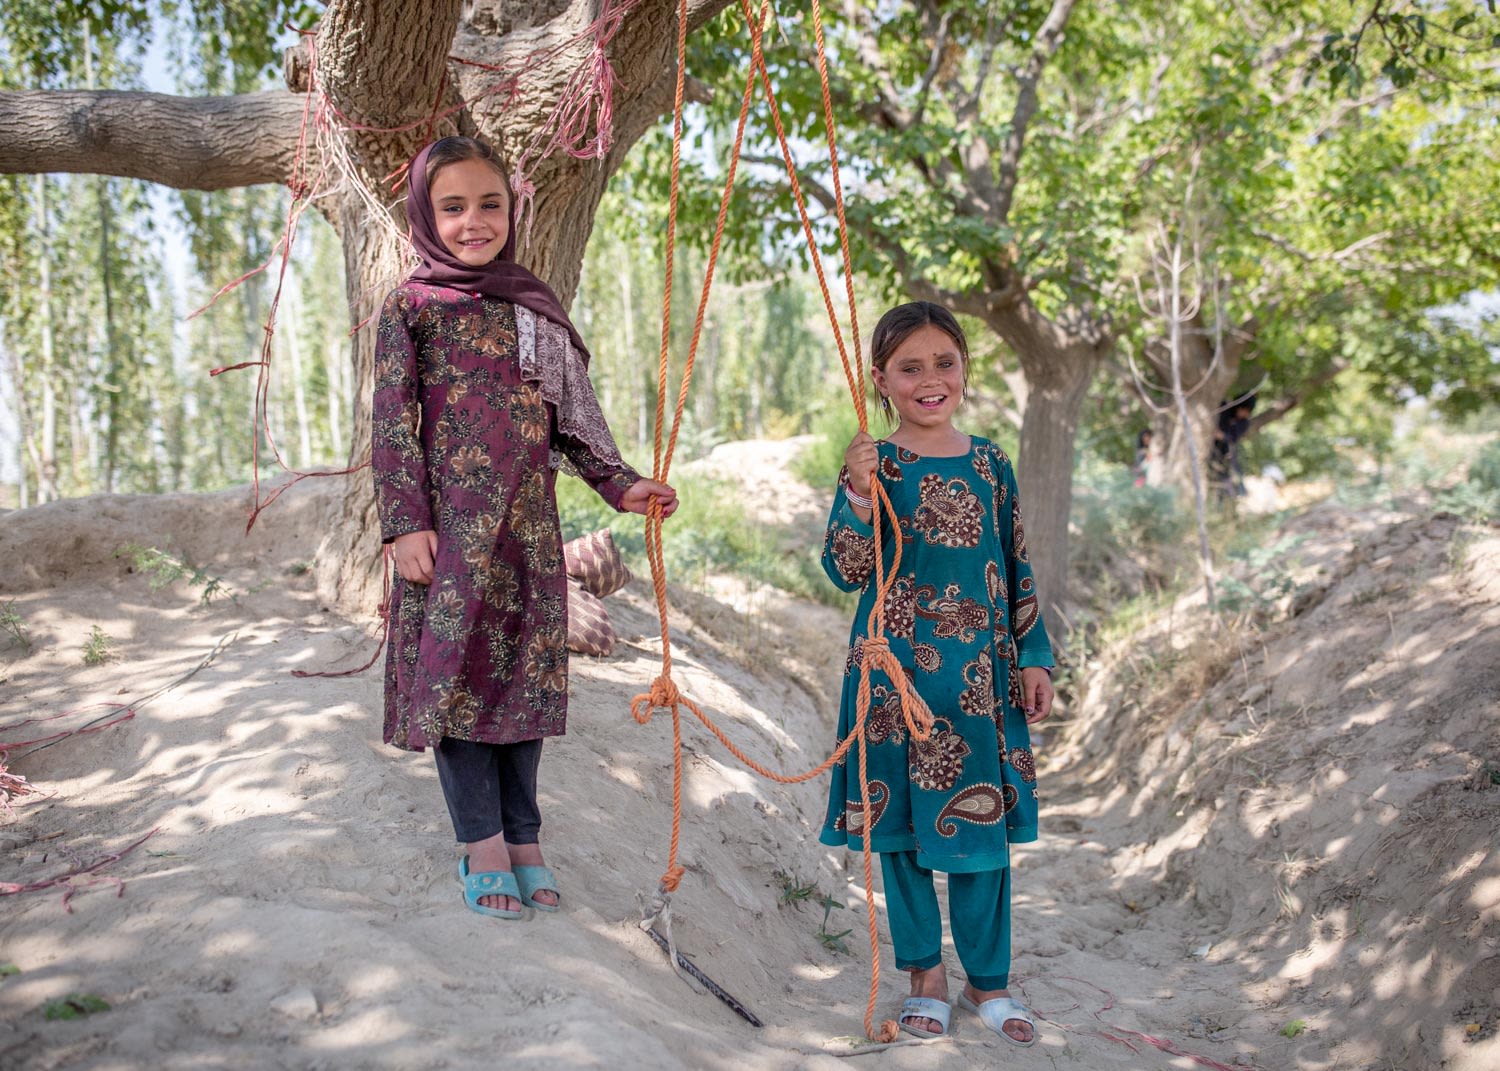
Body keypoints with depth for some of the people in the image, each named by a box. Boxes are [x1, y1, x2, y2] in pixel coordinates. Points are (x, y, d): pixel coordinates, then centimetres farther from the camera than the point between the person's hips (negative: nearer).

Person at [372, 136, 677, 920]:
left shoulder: (534, 309, 12)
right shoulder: (411, 307, 0)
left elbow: (570, 416, 15)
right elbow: (393, 422, -3)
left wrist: (618, 484, 4)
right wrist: (405, 522, -11)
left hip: (527, 525, 4)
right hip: (450, 524, -4)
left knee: (525, 670, 6)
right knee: (455, 669, -2)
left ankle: (522, 839, 15)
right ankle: (483, 845, 7)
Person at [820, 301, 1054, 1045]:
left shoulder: (989, 464, 5)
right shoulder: (875, 465, -4)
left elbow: (1017, 571, 10)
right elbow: (847, 572, -11)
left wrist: (1033, 657, 8)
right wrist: (857, 495, -24)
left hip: (980, 674, 2)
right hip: (897, 670, -2)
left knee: (983, 824, 6)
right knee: (900, 823, 7)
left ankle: (989, 981, 21)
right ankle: (925, 974, 24)